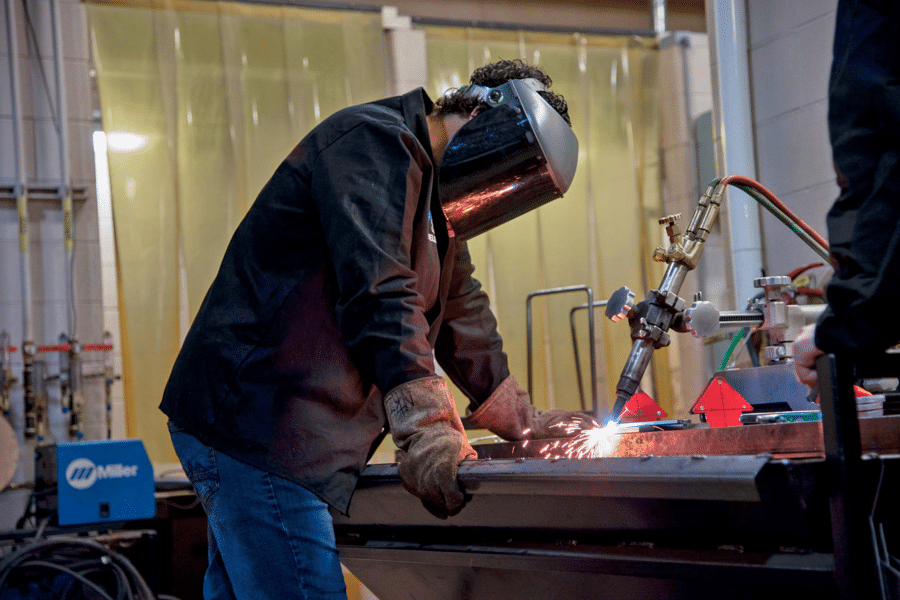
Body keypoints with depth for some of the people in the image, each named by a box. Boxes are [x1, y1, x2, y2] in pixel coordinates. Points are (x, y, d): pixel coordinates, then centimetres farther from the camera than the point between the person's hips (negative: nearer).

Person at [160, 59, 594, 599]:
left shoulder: (434, 206, 21)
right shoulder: (373, 140, -13)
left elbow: (462, 316, 28)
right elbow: (379, 292, -26)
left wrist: (521, 419, 28)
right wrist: (428, 428, -33)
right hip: (254, 430, -11)